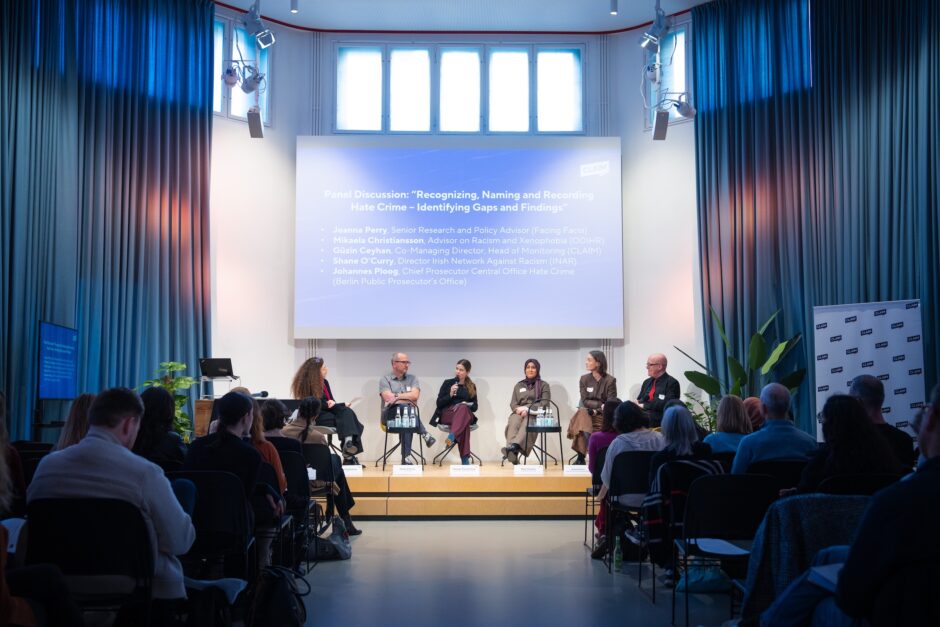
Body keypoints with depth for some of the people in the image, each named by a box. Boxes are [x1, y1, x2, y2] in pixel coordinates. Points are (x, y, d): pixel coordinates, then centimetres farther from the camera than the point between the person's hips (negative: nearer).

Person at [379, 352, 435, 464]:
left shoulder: (412, 379, 16)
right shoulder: (385, 379, 7)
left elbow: (415, 395, -4)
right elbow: (388, 398, -10)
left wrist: (396, 396, -7)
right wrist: (407, 398, -7)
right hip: (390, 415, -3)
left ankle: (406, 457, -35)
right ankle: (425, 435, -35)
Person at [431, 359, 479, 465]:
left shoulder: (472, 386, 17)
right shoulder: (447, 383, 12)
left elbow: (474, 406, 13)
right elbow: (439, 403, 5)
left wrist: (466, 405, -9)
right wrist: (450, 395, -11)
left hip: (466, 415, 1)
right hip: (447, 415, -1)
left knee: (463, 408, -40)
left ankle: (452, 436, -60)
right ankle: (465, 457, -49)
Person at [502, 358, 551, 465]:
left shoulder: (544, 385, 15)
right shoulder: (518, 385, 27)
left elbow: (544, 403, 1)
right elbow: (512, 403, 18)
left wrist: (528, 408, -15)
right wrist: (518, 409, -8)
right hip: (519, 413, 2)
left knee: (526, 423, -41)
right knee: (513, 422, -37)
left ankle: (515, 446, -67)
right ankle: (512, 453, -60)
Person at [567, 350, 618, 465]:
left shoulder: (610, 380, -3)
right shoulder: (584, 379, 6)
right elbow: (585, 401, -1)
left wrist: (596, 410, -18)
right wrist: (600, 405, -15)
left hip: (603, 416, -2)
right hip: (588, 413, 2)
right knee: (582, 413, -33)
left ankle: (581, 456, -21)